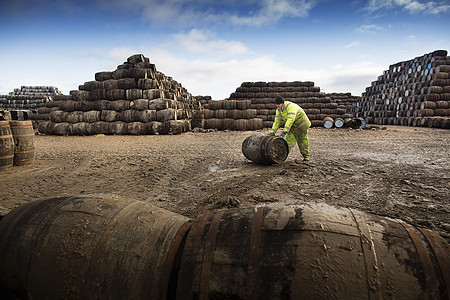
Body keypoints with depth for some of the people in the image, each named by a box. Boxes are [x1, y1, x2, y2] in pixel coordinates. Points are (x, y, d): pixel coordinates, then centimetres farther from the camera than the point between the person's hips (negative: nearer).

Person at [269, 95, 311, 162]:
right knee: (290, 139, -9)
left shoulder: (290, 106, -34)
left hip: (302, 123, -6)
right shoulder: (279, 110, -8)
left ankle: (306, 156, 22)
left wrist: (284, 132, -51)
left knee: (303, 141, 4)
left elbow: (290, 120, -44)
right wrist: (272, 132, -15)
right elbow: (277, 121, -6)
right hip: (293, 126, 6)